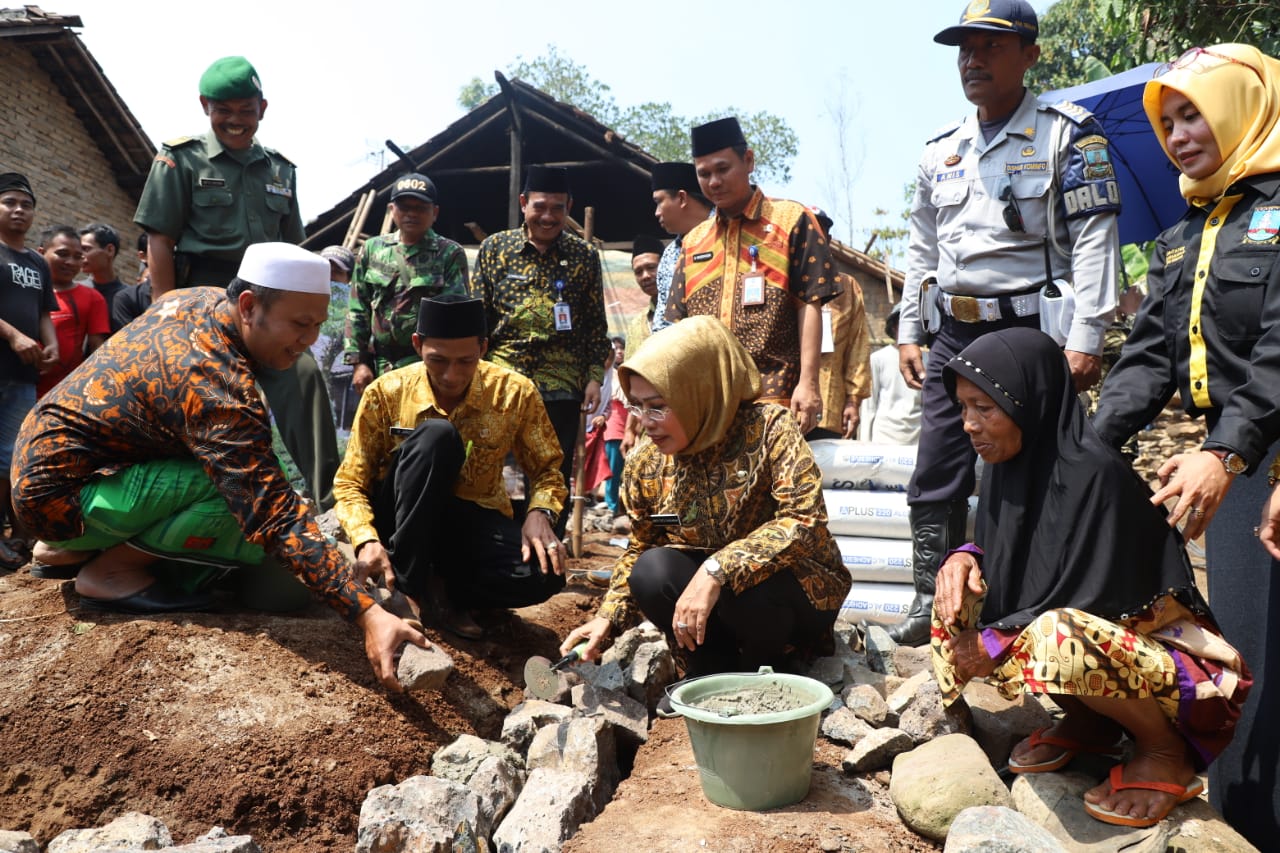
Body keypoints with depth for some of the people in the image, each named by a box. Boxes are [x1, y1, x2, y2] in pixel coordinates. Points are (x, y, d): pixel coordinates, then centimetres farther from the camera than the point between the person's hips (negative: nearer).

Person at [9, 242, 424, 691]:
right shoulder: (216, 386, -31)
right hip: (60, 492, -10)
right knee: (254, 513, -25)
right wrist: (368, 614, -40)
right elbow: (277, 518, -36)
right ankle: (110, 570, -5)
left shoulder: (201, 299, -3)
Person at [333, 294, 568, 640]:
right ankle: (406, 581, -22)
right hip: (404, 521, -1)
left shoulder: (515, 393, -9)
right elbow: (350, 483, -6)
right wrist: (367, 540, -26)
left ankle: (439, 585, -5)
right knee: (436, 435, -31)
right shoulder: (385, 393, -11)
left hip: (474, 523, 1)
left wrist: (540, 512, -21)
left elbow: (547, 469, 2)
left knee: (545, 573, -31)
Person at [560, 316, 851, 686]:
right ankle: (716, 673, -3)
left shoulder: (768, 429, -19)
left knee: (737, 581, -34)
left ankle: (769, 668, -2)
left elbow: (805, 518, -29)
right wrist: (607, 617, -8)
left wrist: (716, 571, -38)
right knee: (651, 571, -24)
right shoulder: (646, 463, -5)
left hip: (799, 591, -3)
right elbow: (640, 550, 7)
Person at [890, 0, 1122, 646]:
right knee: (936, 476, 5)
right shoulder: (941, 150, 15)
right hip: (952, 333, 5)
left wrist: (1085, 339, -16)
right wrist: (909, 333, 13)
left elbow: (1094, 240, -8)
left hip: (1032, 330, -5)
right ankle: (931, 600, 16)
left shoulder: (1068, 134, -1)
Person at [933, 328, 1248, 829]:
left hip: (1161, 644, -8)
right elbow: (1003, 558, 10)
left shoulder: (1095, 474, -27)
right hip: (1084, 628, 8)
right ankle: (1086, 722, 9)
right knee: (962, 591, -5)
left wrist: (993, 645, -20)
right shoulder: (1008, 462, -4)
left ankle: (1167, 751, -4)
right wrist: (965, 558, -12)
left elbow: (1090, 603, -26)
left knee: (1059, 636, -35)